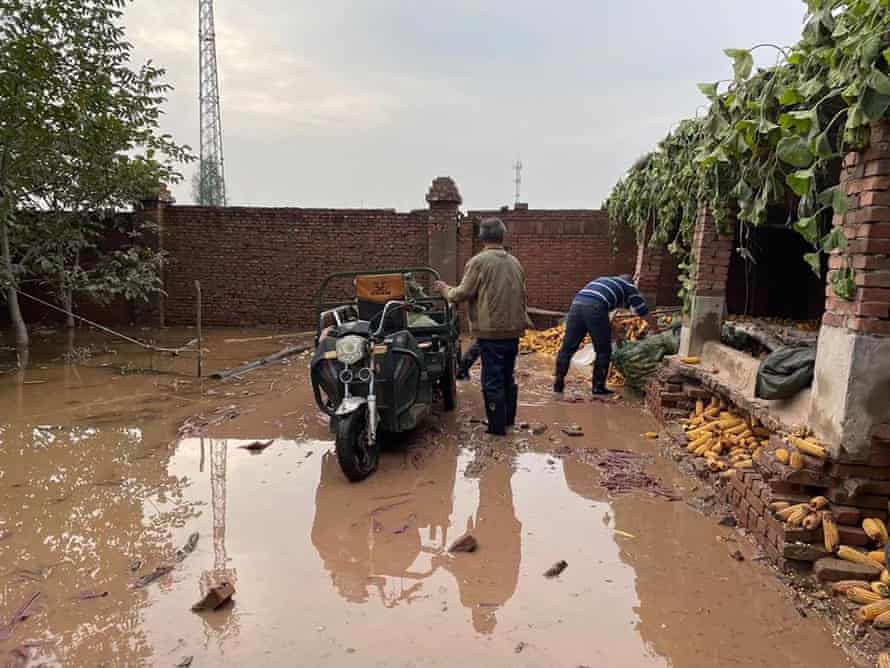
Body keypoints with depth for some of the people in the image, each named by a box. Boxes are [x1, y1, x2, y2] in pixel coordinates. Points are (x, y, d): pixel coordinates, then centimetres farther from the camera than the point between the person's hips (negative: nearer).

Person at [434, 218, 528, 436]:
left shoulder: (479, 261, -10)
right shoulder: (515, 262, 10)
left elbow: (462, 294, -9)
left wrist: (445, 289, 10)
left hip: (491, 331, -6)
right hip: (514, 329, 7)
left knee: (492, 380, 1)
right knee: (508, 376, 19)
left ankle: (497, 426, 6)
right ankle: (509, 418, 31)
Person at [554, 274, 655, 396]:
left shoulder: (602, 280, 41)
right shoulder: (629, 286, 27)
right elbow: (643, 311, 31)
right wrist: (655, 329, 46)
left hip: (577, 304, 5)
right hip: (595, 308, -5)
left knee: (567, 348, 9)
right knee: (603, 351, 10)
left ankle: (558, 383, 8)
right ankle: (598, 386, 12)